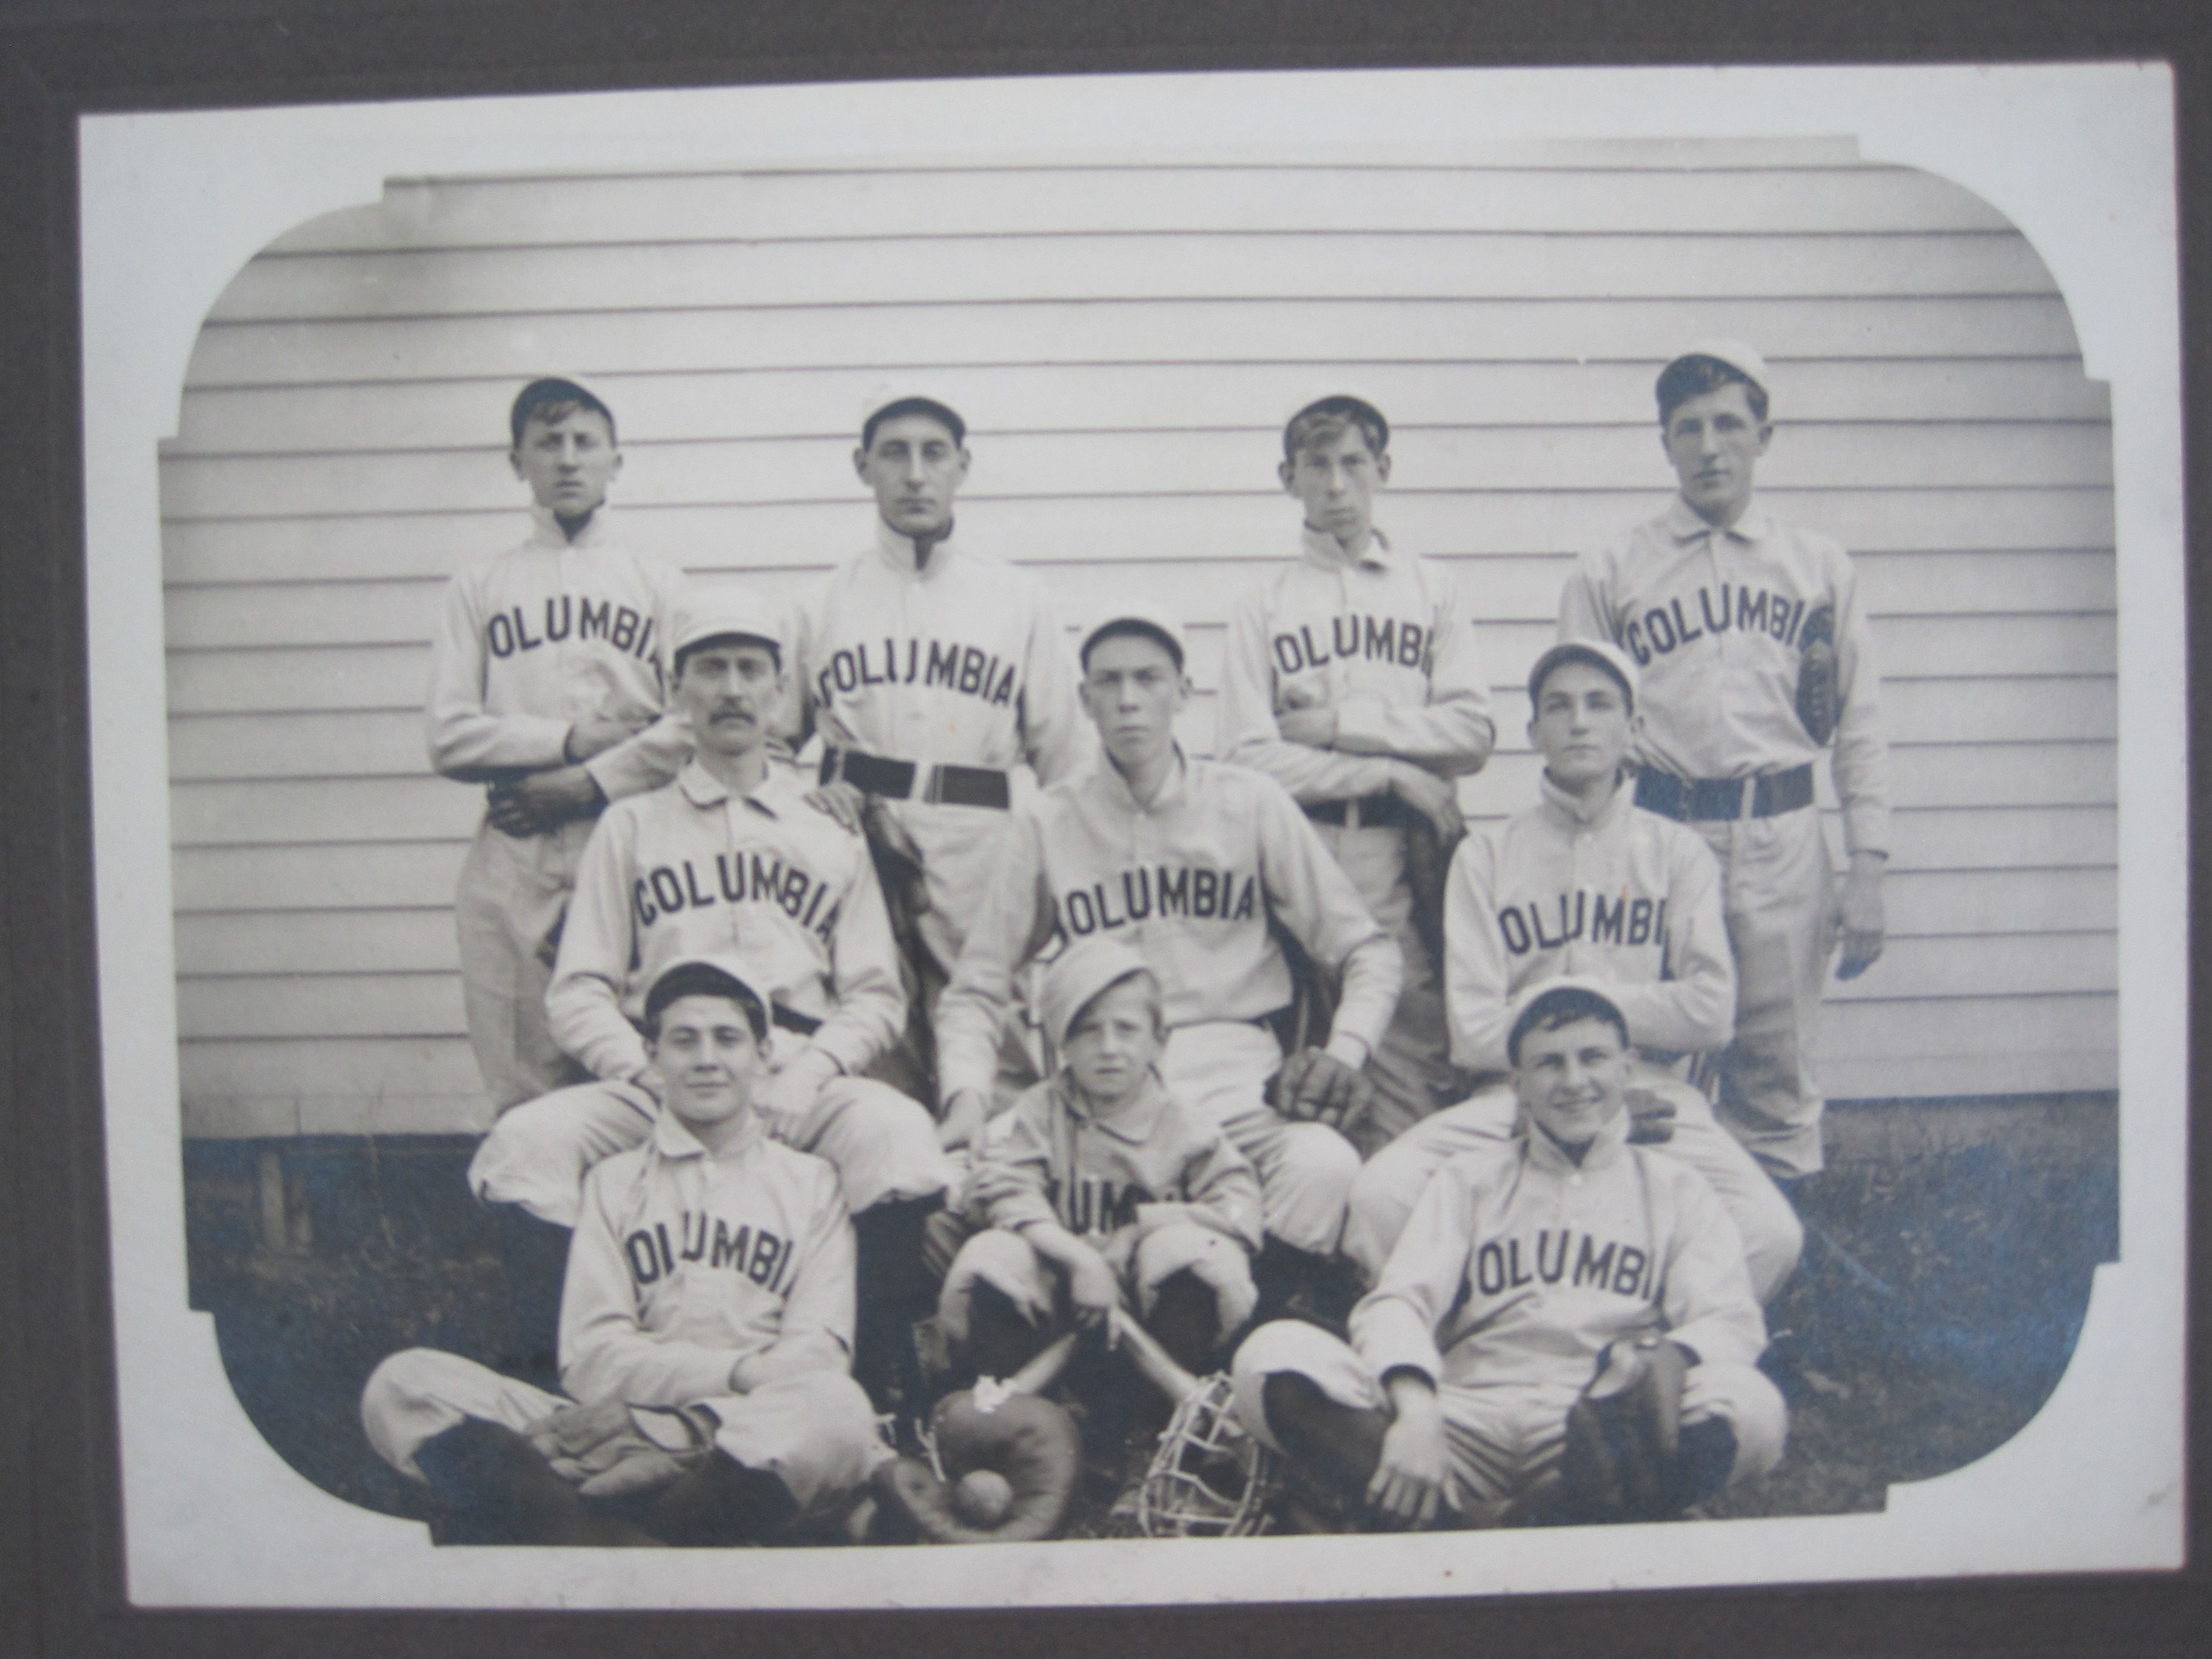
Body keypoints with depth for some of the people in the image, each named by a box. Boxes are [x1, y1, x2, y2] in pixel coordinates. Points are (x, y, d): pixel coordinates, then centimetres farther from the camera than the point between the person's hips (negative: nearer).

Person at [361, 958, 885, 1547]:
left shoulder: (812, 1182, 17)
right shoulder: (613, 1182, 19)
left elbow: (817, 1353, 4)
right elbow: (592, 1360, 5)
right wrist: (735, 1372, -10)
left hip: (763, 1451, -1)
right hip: (622, 1434, 2)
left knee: (838, 1408, -36)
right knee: (402, 1384, -19)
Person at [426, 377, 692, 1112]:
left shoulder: (661, 585, 14)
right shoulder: (479, 588, 15)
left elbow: (698, 720, -1)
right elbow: (451, 737, 3)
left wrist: (588, 783, -8)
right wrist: (573, 739, -6)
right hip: (514, 862, 1)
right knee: (525, 1095, -1)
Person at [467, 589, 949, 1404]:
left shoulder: (830, 832, 22)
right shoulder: (631, 825, 20)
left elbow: (875, 993, 13)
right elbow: (578, 993, 10)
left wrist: (812, 1072, -8)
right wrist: (656, 1072, -9)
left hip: (798, 1079, 0)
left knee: (900, 1133, -33)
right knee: (526, 1141, -29)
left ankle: (866, 1390, -20)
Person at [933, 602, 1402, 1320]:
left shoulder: (1251, 803, 9)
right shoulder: (1047, 823, 10)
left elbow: (1365, 950, 12)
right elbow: (976, 988, 12)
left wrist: (1346, 1051, -7)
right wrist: (967, 1099, -6)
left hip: (1236, 1064, 0)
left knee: (1325, 1170, -33)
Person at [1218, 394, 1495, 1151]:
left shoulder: (1431, 588, 15)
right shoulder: (1262, 605, 11)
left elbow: (1472, 732, 4)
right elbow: (1249, 754, -2)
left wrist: (1341, 722, -4)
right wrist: (1389, 771, -6)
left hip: (1406, 849, 1)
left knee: (1409, 1064, -4)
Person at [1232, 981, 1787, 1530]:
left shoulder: (1675, 1189, 21)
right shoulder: (1469, 1180, 21)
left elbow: (1731, 1322, 6)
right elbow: (1397, 1301, 6)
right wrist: (1415, 1408, -18)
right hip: (1469, 1422, 0)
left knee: (1751, 1405, -34)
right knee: (1274, 1355, -23)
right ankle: (1462, 1519, -33)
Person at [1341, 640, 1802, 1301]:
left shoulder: (1678, 851, 10)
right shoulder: (1487, 855, 7)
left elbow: (1711, 1014, -2)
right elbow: (1475, 1033, -3)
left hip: (1653, 1095, 1)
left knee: (1771, 1233, -26)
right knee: (1379, 1196, -25)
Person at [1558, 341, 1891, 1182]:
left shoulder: (1820, 567, 13)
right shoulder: (1608, 574, 8)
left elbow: (1860, 728, 11)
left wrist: (1867, 869, 3)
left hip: (1784, 840, 1)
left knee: (1779, 1083, 4)